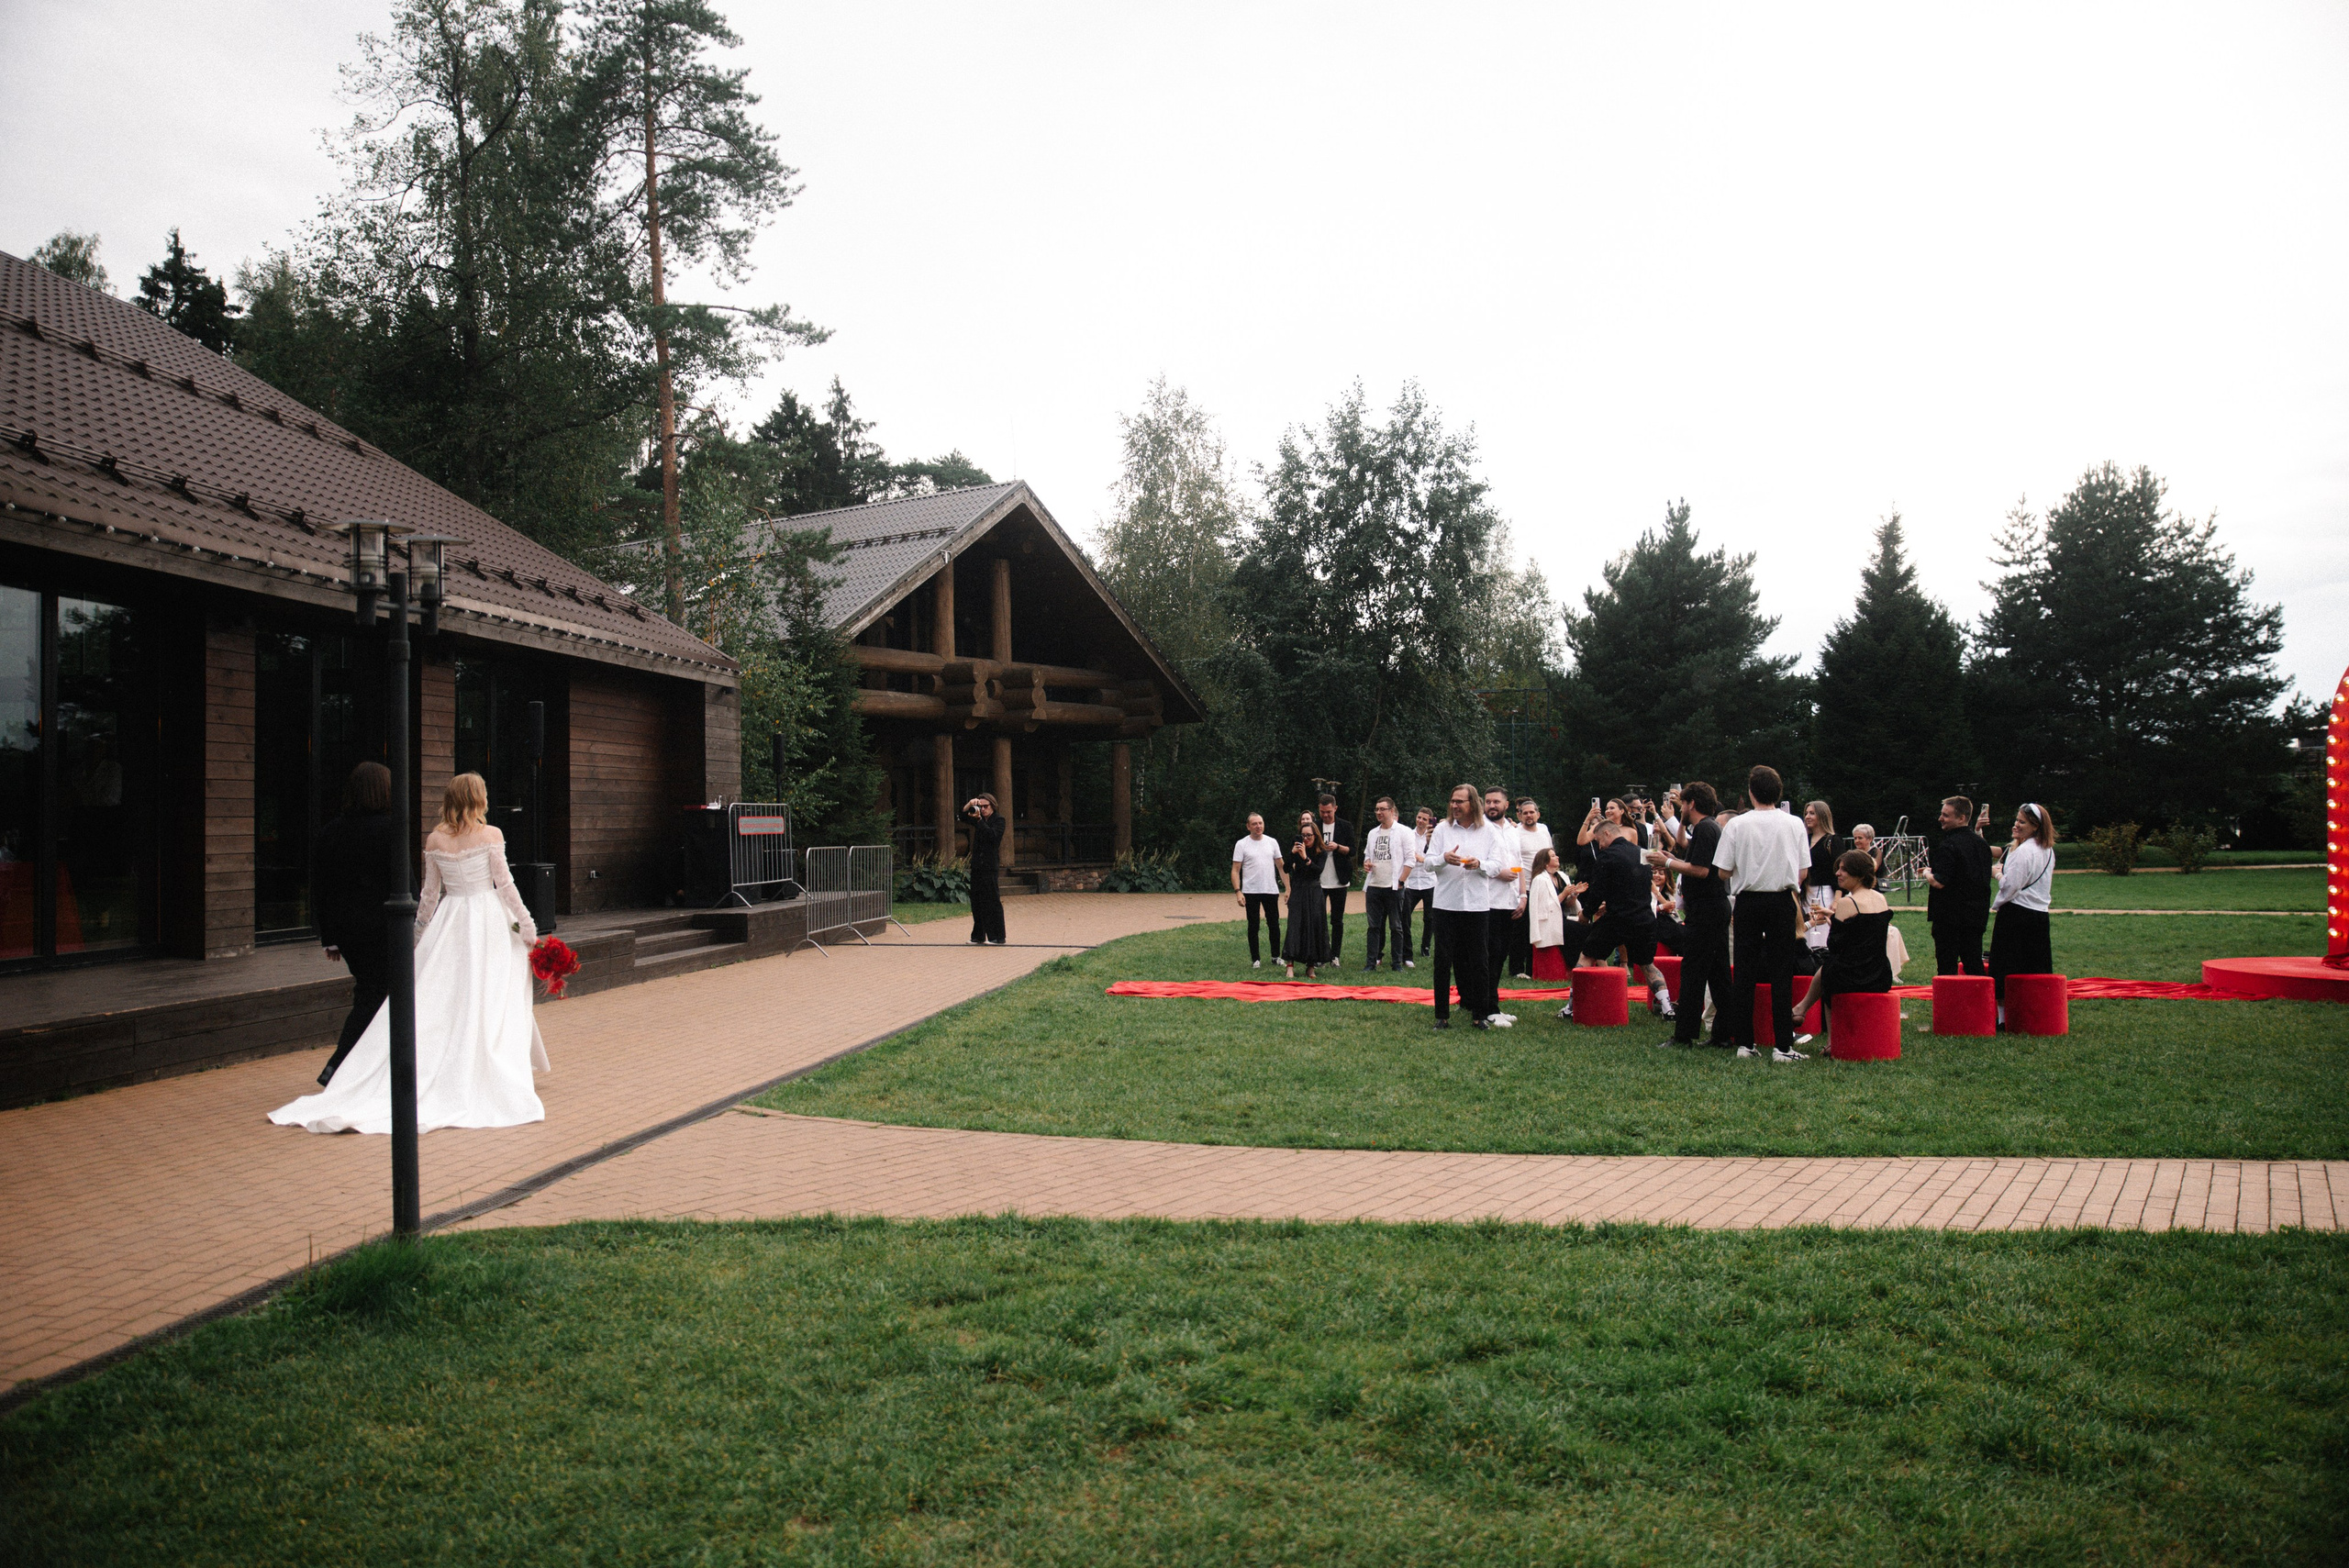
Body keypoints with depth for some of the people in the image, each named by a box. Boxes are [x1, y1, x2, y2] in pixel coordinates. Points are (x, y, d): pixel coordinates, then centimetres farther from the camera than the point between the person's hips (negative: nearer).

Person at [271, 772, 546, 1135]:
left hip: (449, 923, 3)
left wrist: (420, 932, 18)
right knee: (487, 1003, 2)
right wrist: (527, 926, 0)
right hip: (489, 921, -3)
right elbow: (505, 885, -7)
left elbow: (430, 894, 7)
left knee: (432, 1001, 6)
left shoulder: (435, 840, 2)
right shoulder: (491, 836, -7)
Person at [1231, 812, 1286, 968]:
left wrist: (1288, 887, 3)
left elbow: (1281, 867, 11)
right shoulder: (1242, 844, -2)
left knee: (1274, 924, 8)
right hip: (1251, 892, -3)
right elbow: (1235, 870, -5)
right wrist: (1238, 891, -16)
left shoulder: (1272, 843, 8)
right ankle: (1256, 959, 10)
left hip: (1271, 891, 3)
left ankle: (1276, 956, 20)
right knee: (1253, 926, 3)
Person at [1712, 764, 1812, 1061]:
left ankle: (1744, 1043, 9)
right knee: (1781, 972, 2)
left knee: (1743, 972, 7)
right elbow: (1802, 872, 1)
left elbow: (1724, 870, -5)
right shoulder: (1794, 824, -2)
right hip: (1782, 902, 0)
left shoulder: (1737, 825, -6)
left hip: (1747, 901, 0)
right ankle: (1783, 1046, -1)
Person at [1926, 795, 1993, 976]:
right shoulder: (1982, 844, 9)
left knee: (1947, 966, -3)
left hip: (1949, 916, -8)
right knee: (1974, 963, 12)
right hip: (1977, 915, 8)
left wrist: (1927, 873, -2)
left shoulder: (1948, 846, -17)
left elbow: (1939, 883, -22)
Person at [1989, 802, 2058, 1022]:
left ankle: (2005, 1018, -3)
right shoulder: (2048, 851, 12)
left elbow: (2010, 886, -17)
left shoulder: (2023, 852, -16)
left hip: (2016, 915, -9)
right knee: (2036, 971, 12)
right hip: (2040, 915, 9)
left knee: (2006, 971, -4)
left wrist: (1998, 873, 0)